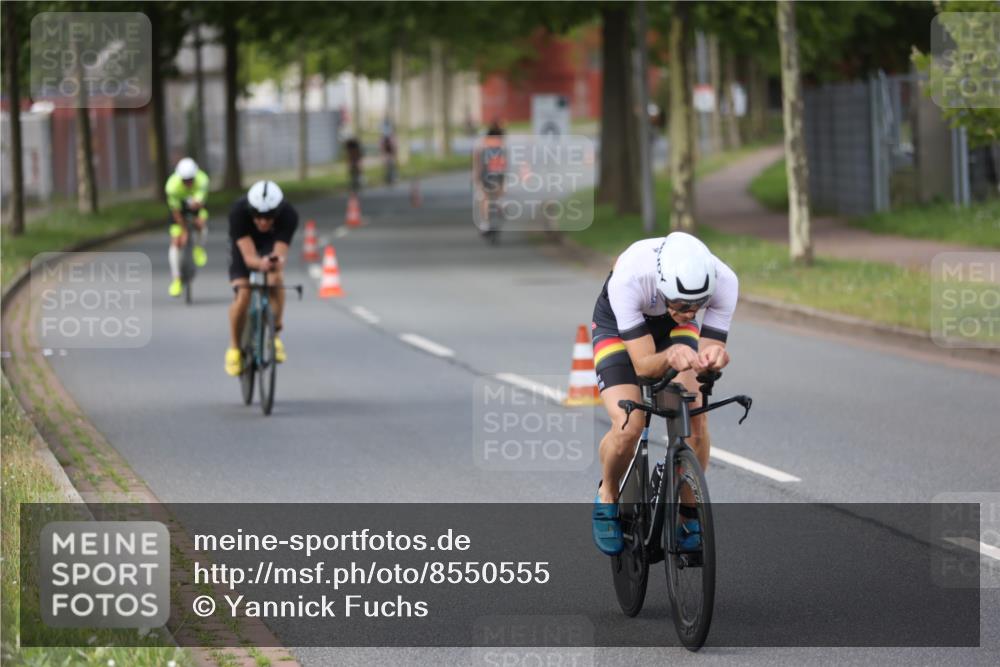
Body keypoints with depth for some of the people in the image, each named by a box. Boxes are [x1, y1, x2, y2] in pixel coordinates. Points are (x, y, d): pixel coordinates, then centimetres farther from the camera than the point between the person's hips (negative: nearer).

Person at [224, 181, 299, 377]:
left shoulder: (289, 215, -36)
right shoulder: (239, 212, -38)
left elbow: (280, 253, -42)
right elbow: (248, 256, -43)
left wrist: (277, 262, -67)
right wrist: (260, 263, -66)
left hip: (271, 246, 1)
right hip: (245, 245, -1)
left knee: (276, 282, -28)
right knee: (242, 294, -21)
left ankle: (274, 334, -7)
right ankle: (234, 347, 1)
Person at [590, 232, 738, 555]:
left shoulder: (723, 282, -34)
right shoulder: (628, 278, -42)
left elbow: (709, 351, -26)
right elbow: (642, 364, -36)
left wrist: (713, 358, -50)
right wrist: (670, 358, -58)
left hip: (673, 330, 3)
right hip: (618, 327, -2)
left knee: (696, 416, -20)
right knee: (628, 426, -23)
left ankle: (689, 514, 2)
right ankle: (607, 498, 8)